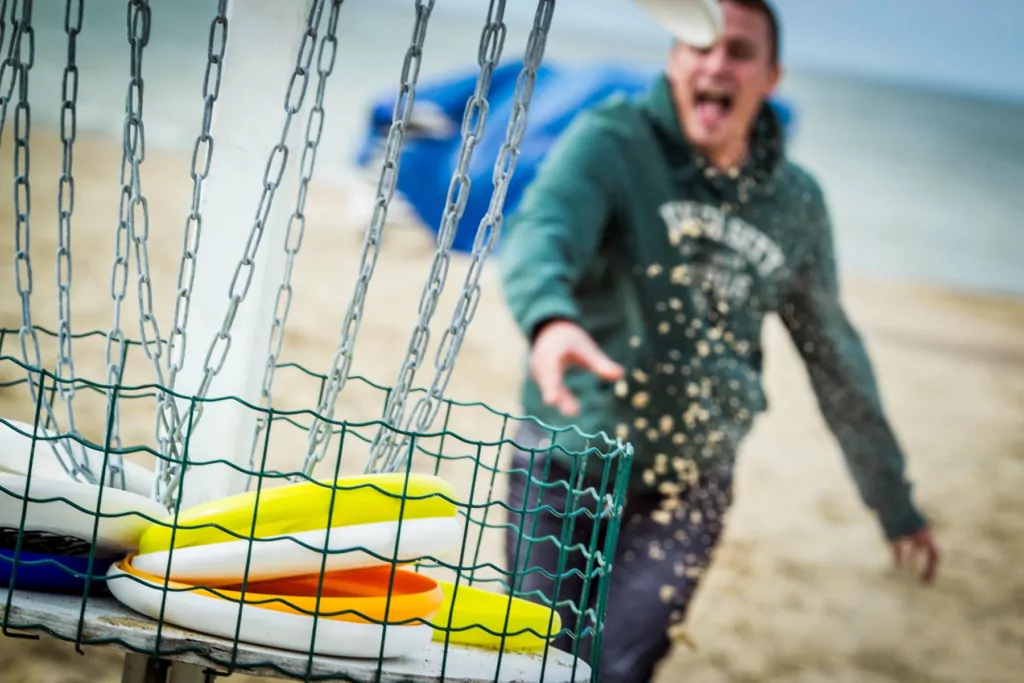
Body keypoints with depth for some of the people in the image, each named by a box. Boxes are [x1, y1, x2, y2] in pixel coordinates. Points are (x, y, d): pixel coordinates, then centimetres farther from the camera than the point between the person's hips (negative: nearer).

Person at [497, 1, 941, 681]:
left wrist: (895, 502, 19)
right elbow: (541, 232, -30)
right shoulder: (612, 141, -10)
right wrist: (550, 318, -54)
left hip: (687, 493, 2)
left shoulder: (797, 203, 3)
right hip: (567, 467, -2)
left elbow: (836, 359, 14)